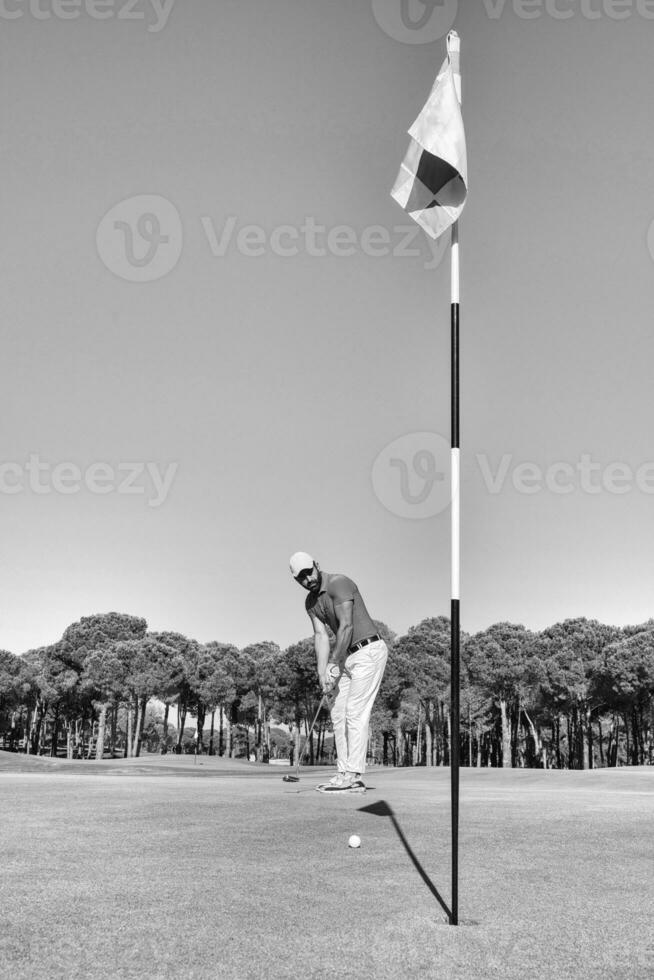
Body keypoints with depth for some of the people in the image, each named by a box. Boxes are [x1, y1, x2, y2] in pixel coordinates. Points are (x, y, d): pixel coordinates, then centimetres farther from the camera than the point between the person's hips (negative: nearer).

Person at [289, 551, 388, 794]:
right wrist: (322, 672, -12)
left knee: (355, 713, -12)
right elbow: (321, 636, 1)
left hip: (368, 651, -9)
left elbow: (346, 627, -21)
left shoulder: (339, 583, -17)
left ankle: (354, 777, -10)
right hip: (347, 656, 9)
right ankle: (344, 773, 10)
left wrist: (334, 664, -18)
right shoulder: (310, 602, 9)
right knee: (338, 714, 6)